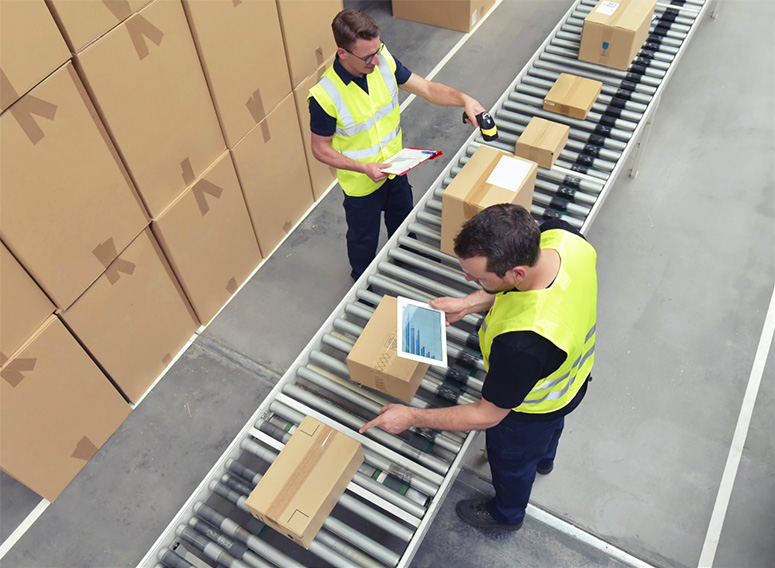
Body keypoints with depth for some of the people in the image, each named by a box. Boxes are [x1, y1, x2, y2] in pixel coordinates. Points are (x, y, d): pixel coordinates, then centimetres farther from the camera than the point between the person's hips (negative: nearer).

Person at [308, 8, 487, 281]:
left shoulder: (384, 61, -17)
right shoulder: (325, 95, -31)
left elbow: (426, 88, -11)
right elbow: (321, 149, -19)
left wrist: (464, 99, -28)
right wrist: (365, 168, -29)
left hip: (395, 168, 6)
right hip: (361, 184, -5)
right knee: (364, 239, 19)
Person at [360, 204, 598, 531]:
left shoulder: (521, 343, -50)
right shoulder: (561, 236, -31)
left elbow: (487, 415, -31)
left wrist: (411, 417, -22)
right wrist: (469, 304, -11)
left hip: (530, 410, -6)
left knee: (511, 459, 29)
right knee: (550, 425, 40)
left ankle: (507, 514, 63)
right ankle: (544, 458, 76)